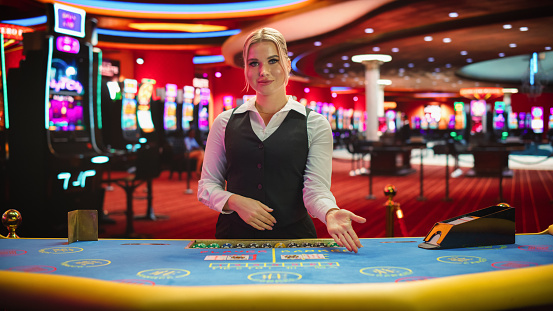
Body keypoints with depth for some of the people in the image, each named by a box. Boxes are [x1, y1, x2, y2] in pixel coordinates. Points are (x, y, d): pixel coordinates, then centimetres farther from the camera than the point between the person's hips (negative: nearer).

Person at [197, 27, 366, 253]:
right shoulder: (225, 123, 9)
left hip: (293, 235, -1)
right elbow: (207, 185, 11)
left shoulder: (314, 124, 4)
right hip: (235, 236, 1)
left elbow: (316, 189, -5)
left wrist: (331, 213, -27)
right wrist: (235, 202, -9)